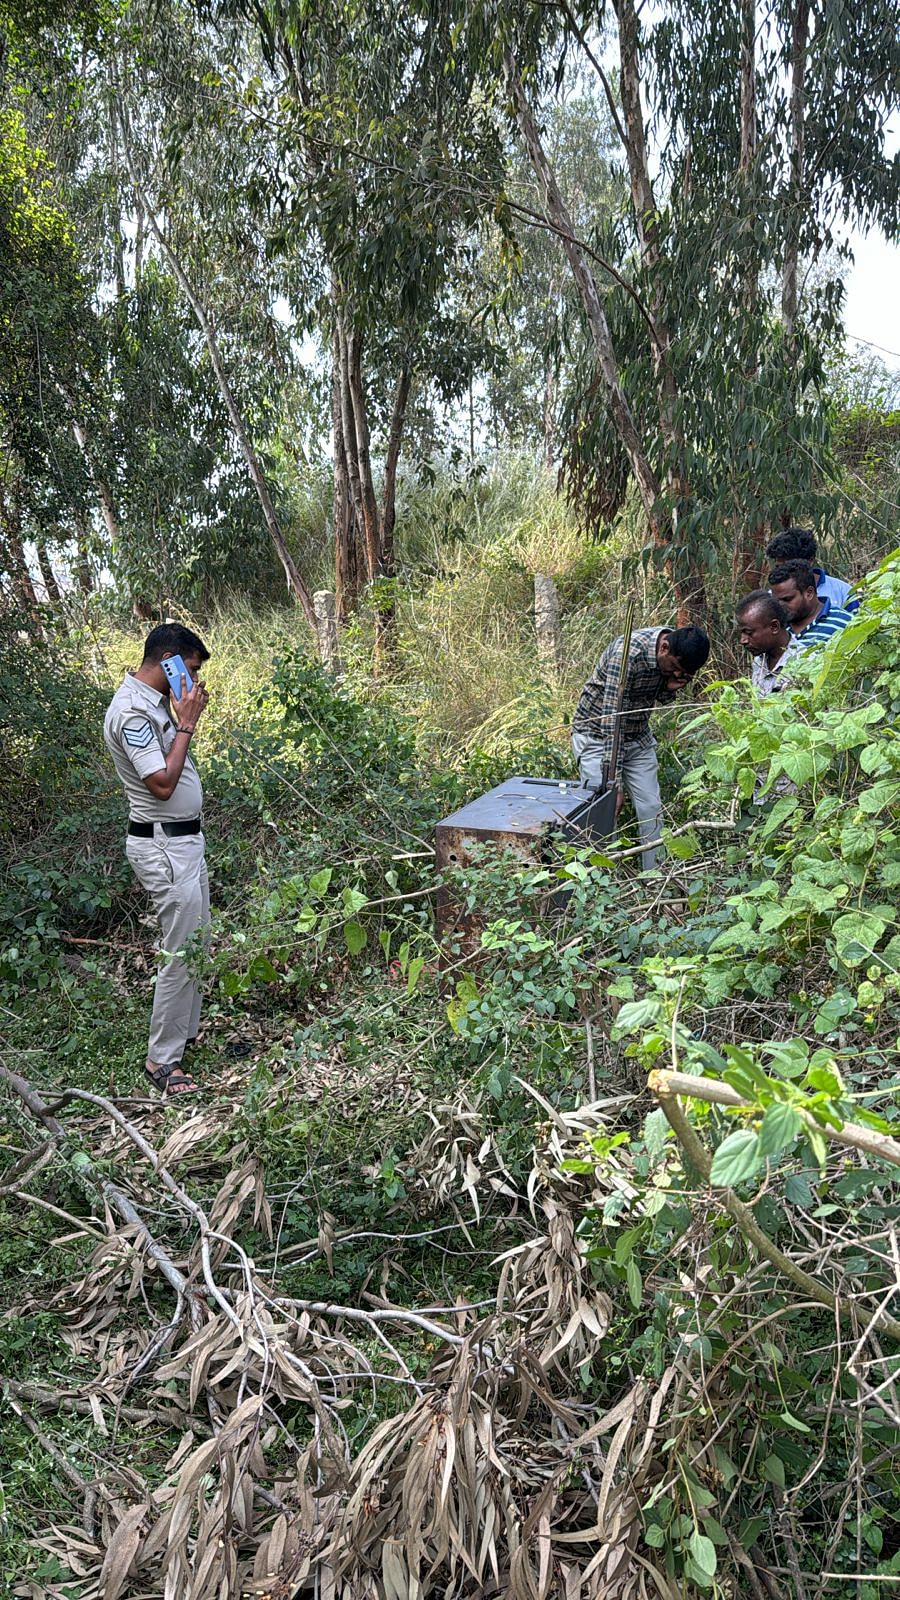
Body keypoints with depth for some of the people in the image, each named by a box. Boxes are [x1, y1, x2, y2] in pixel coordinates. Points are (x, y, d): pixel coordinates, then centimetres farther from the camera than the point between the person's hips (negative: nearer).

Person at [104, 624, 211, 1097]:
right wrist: (186, 723, -18)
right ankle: (162, 1061, 8)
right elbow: (163, 783, -23)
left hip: (184, 838, 10)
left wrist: (188, 714, 9)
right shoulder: (131, 711, -21)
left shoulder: (156, 700, 10)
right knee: (181, 955, -5)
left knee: (196, 945, 18)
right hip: (163, 846, -10)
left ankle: (188, 1033, 33)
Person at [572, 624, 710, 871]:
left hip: (638, 737, 7)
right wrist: (615, 783, -35)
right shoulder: (626, 653, -33)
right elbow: (612, 719, -34)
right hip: (598, 734, -7)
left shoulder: (677, 651, -9)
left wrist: (671, 687, -18)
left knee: (652, 809, 4)